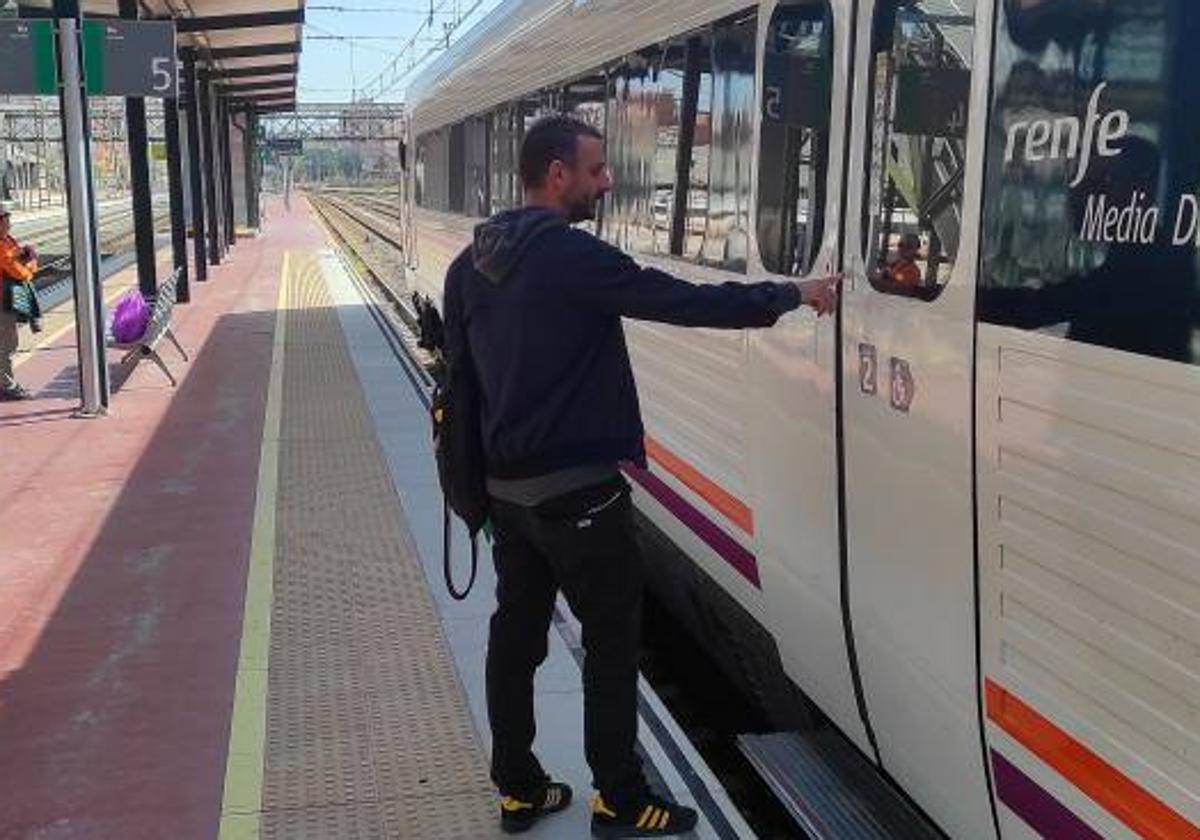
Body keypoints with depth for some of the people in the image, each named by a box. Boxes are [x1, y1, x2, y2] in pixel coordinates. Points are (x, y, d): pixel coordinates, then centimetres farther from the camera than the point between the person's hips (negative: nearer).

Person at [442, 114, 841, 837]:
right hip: (577, 493, -8)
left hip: (508, 487, 8)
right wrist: (792, 295, -9)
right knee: (612, 642, 5)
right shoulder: (570, 254, -18)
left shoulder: (471, 263, 7)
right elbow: (681, 302, -19)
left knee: (516, 633, 15)